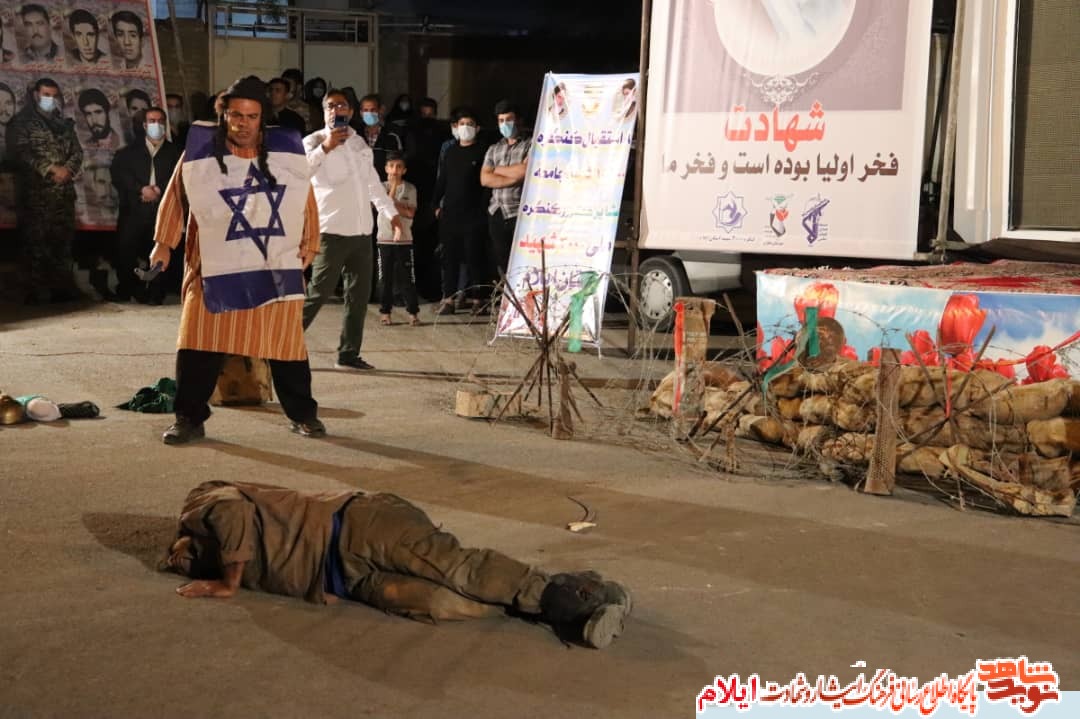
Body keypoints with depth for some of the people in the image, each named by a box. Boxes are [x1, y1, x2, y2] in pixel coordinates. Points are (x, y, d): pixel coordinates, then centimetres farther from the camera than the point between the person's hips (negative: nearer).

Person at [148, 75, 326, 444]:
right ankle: (189, 419, 11)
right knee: (199, 343, 0)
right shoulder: (200, 149, -4)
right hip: (215, 266, -1)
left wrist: (309, 242, 6)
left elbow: (306, 199, 11)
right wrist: (163, 242, 4)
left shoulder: (287, 150, 0)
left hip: (277, 266, 1)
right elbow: (175, 196, 6)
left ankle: (303, 414, 21)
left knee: (286, 342, 9)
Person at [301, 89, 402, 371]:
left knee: (359, 295, 6)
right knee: (318, 293, -9)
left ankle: (349, 354, 13)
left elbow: (373, 182, 28)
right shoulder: (314, 141, -2)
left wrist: (391, 213, 27)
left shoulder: (359, 143, 17)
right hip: (332, 231, -6)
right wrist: (326, 147, -25)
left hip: (362, 231, 6)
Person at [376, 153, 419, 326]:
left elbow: (410, 213, -7)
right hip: (384, 239, 1)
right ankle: (385, 311, 13)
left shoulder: (410, 189, 2)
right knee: (386, 278, 4)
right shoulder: (382, 187, 3)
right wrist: (394, 185, -17)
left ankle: (413, 312, 8)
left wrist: (393, 203, -12)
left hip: (404, 239, 0)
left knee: (407, 278, 1)